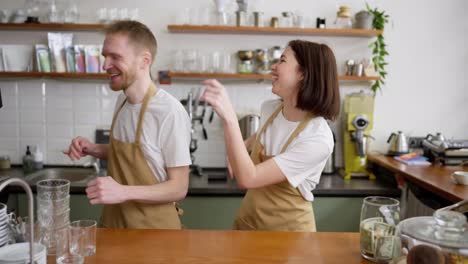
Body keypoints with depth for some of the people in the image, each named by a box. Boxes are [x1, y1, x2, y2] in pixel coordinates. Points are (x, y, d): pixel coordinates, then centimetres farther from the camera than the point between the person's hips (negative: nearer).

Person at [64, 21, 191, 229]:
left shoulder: (170, 112, -25)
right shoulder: (122, 100, 1)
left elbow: (178, 188, -19)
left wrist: (123, 192, -31)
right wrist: (93, 150, -2)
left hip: (153, 230, -7)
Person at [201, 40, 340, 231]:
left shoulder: (318, 138, -28)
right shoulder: (269, 108, -7)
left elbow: (247, 179, -33)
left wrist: (229, 118, -39)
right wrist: (238, 150, 1)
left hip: (287, 228, -6)